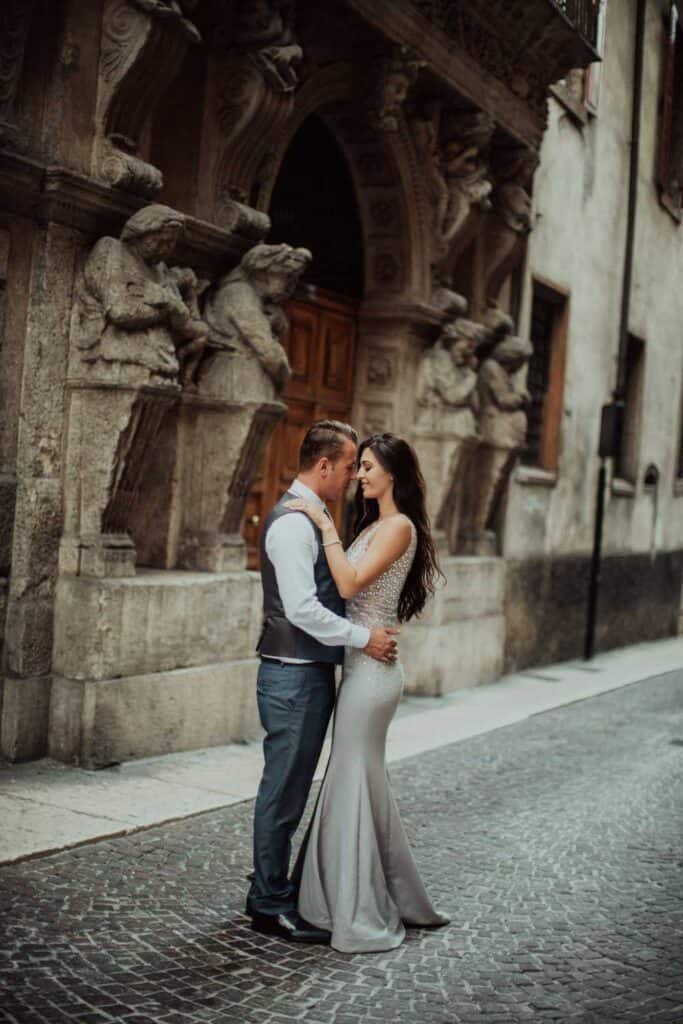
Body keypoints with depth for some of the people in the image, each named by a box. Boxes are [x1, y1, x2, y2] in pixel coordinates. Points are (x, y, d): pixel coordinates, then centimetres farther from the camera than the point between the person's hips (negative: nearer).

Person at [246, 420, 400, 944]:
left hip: (311, 671, 10)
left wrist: (365, 630, 12)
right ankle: (271, 906, 11)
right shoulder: (293, 522, -18)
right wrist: (363, 637, -18)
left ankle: (271, 892, 30)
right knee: (283, 792, 0)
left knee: (289, 790, 18)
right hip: (294, 675, -10)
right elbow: (302, 609, -24)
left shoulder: (312, 517, 15)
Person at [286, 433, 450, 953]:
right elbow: (349, 585, 12)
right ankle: (398, 899, 30)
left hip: (371, 669, -10)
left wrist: (325, 524, -18)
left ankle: (361, 917, 7)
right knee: (367, 781, 17)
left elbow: (350, 583, -22)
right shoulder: (375, 525, 16)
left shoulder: (399, 526, -13)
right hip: (361, 666, 10)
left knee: (353, 783, -3)